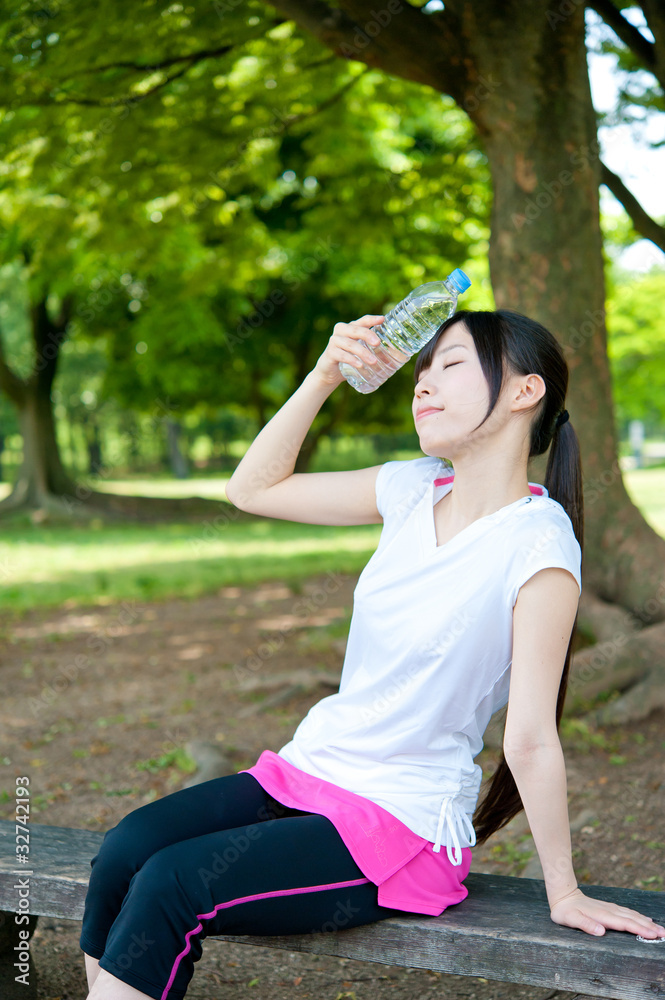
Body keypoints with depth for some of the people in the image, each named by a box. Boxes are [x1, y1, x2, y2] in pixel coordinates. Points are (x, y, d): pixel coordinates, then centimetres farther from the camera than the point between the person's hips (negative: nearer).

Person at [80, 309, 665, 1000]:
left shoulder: (537, 543, -18)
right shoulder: (416, 489, 3)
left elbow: (531, 740, -14)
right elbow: (253, 489, 9)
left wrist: (564, 894, -9)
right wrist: (324, 374, -1)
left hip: (403, 824, -6)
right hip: (312, 765, 6)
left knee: (170, 886, -21)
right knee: (124, 850, -14)